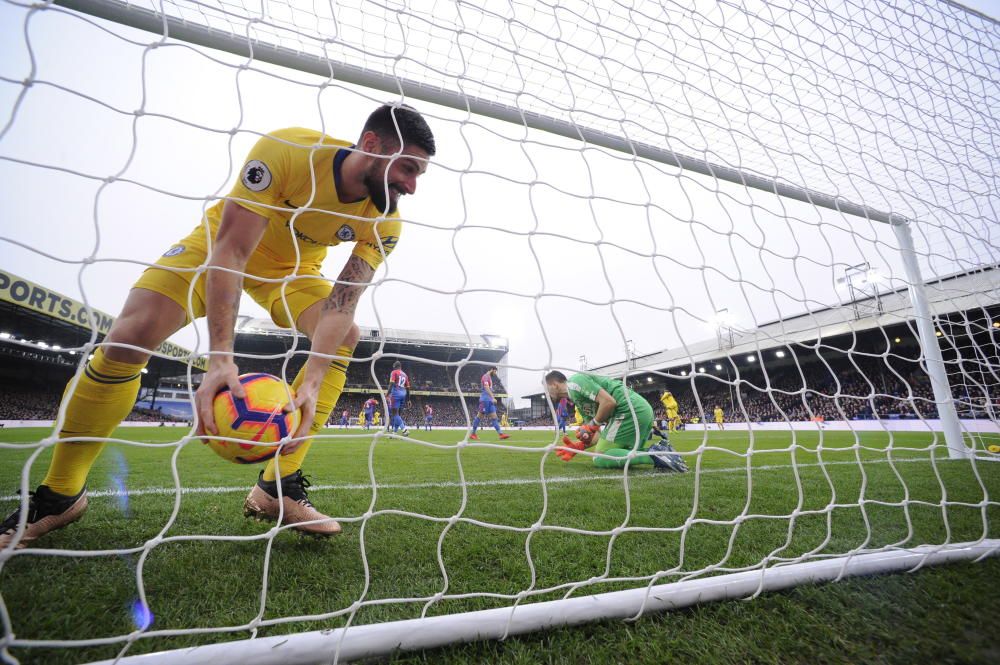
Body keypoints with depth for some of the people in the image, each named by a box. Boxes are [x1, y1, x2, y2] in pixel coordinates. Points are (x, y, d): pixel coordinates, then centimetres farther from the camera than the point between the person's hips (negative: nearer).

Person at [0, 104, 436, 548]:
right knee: (131, 335, -20)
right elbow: (230, 251, -36)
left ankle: (277, 488, -14)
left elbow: (344, 303, -28)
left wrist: (312, 383, -43)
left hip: (293, 269, 3)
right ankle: (59, 495, 3)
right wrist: (221, 358, -45)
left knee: (347, 336, -22)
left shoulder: (384, 221, -23)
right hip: (222, 243, -2)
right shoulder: (284, 150, -33)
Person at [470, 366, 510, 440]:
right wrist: (493, 398, -30)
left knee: (494, 417, 2)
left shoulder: (489, 378, 22)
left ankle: (501, 434, -4)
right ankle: (472, 434, 5)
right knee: (480, 416, -3)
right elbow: (486, 388, -22)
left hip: (489, 401, 10)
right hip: (485, 400, -9)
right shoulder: (486, 377, -8)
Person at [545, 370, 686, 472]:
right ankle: (658, 451, 4)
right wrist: (578, 446, 9)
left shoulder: (575, 381, -4)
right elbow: (601, 434, 23)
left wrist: (592, 425, -4)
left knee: (600, 458, -7)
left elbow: (609, 402, -17)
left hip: (630, 410, -10)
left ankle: (653, 456, -18)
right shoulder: (578, 400, 26)